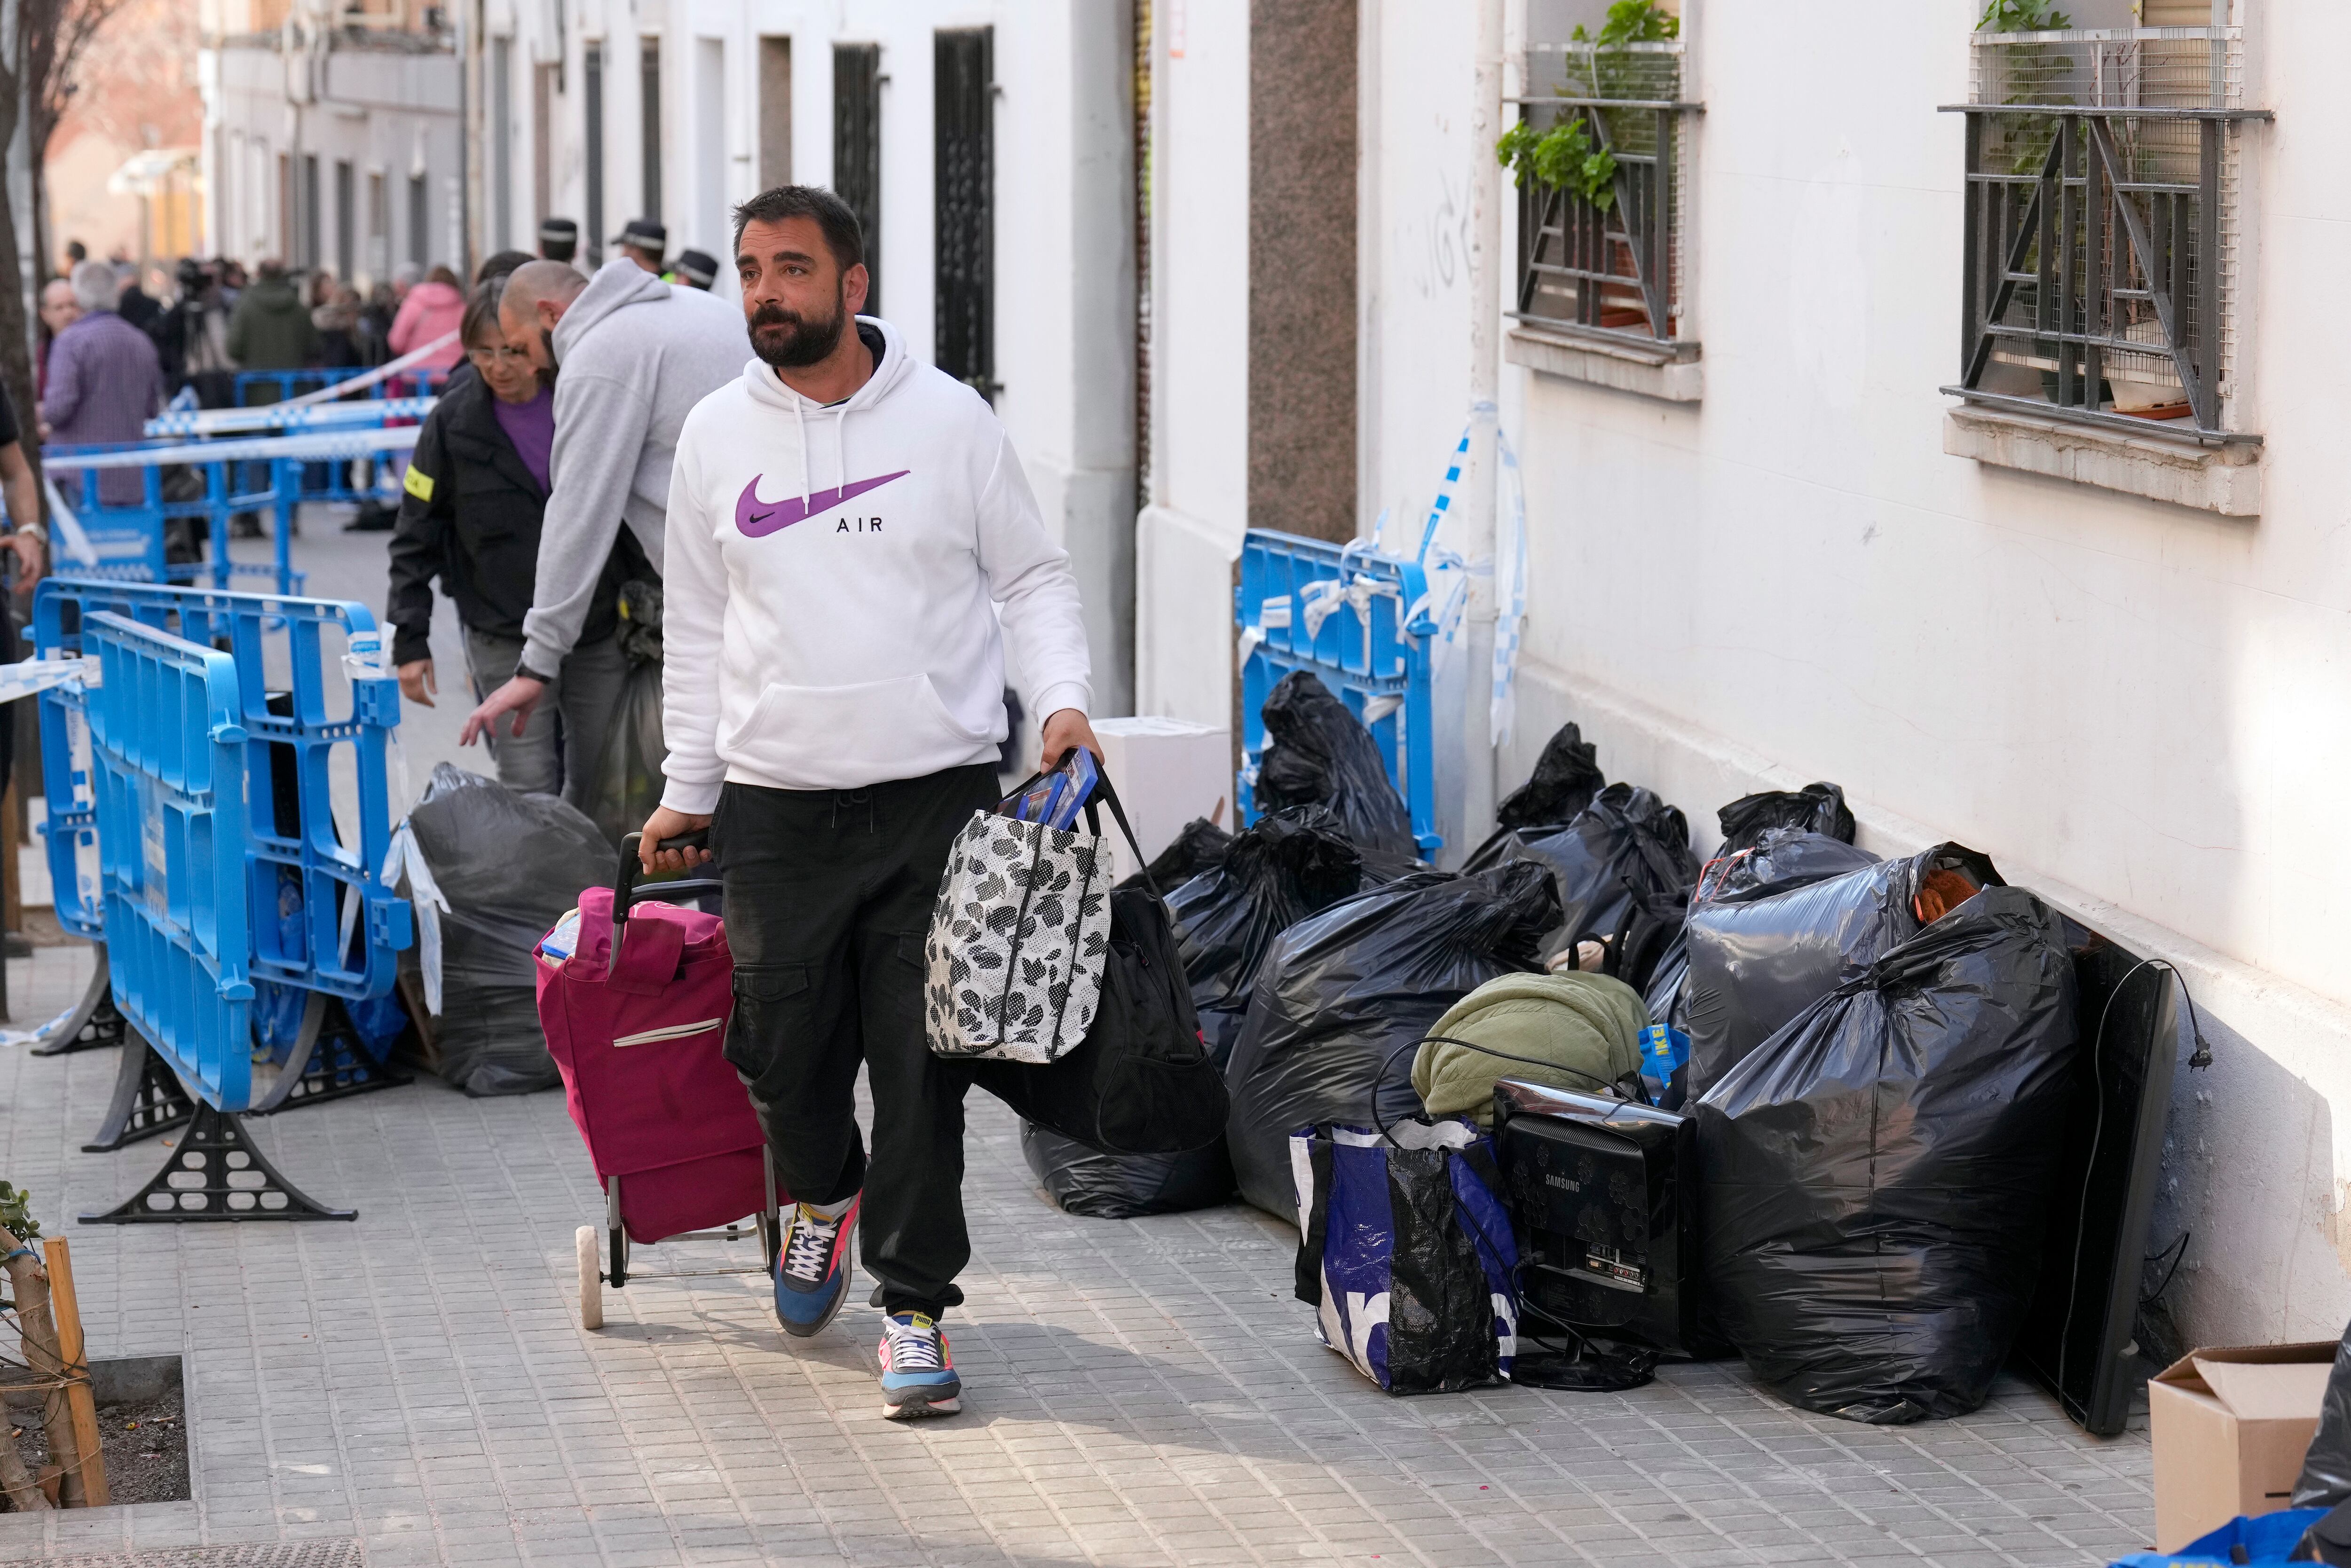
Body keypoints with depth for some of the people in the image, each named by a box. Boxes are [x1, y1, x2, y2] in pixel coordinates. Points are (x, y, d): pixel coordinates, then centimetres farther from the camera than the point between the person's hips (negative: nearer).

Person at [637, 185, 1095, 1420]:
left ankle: (914, 1306, 6)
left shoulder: (949, 419, 1)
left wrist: (1064, 701, -8)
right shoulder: (716, 435, 7)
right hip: (777, 802, 2)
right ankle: (823, 1192, 38)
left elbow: (1034, 575, 8)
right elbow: (697, 626, 14)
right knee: (784, 1052, 5)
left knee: (922, 1063, -4)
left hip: (937, 795, -2)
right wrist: (688, 789, 13)